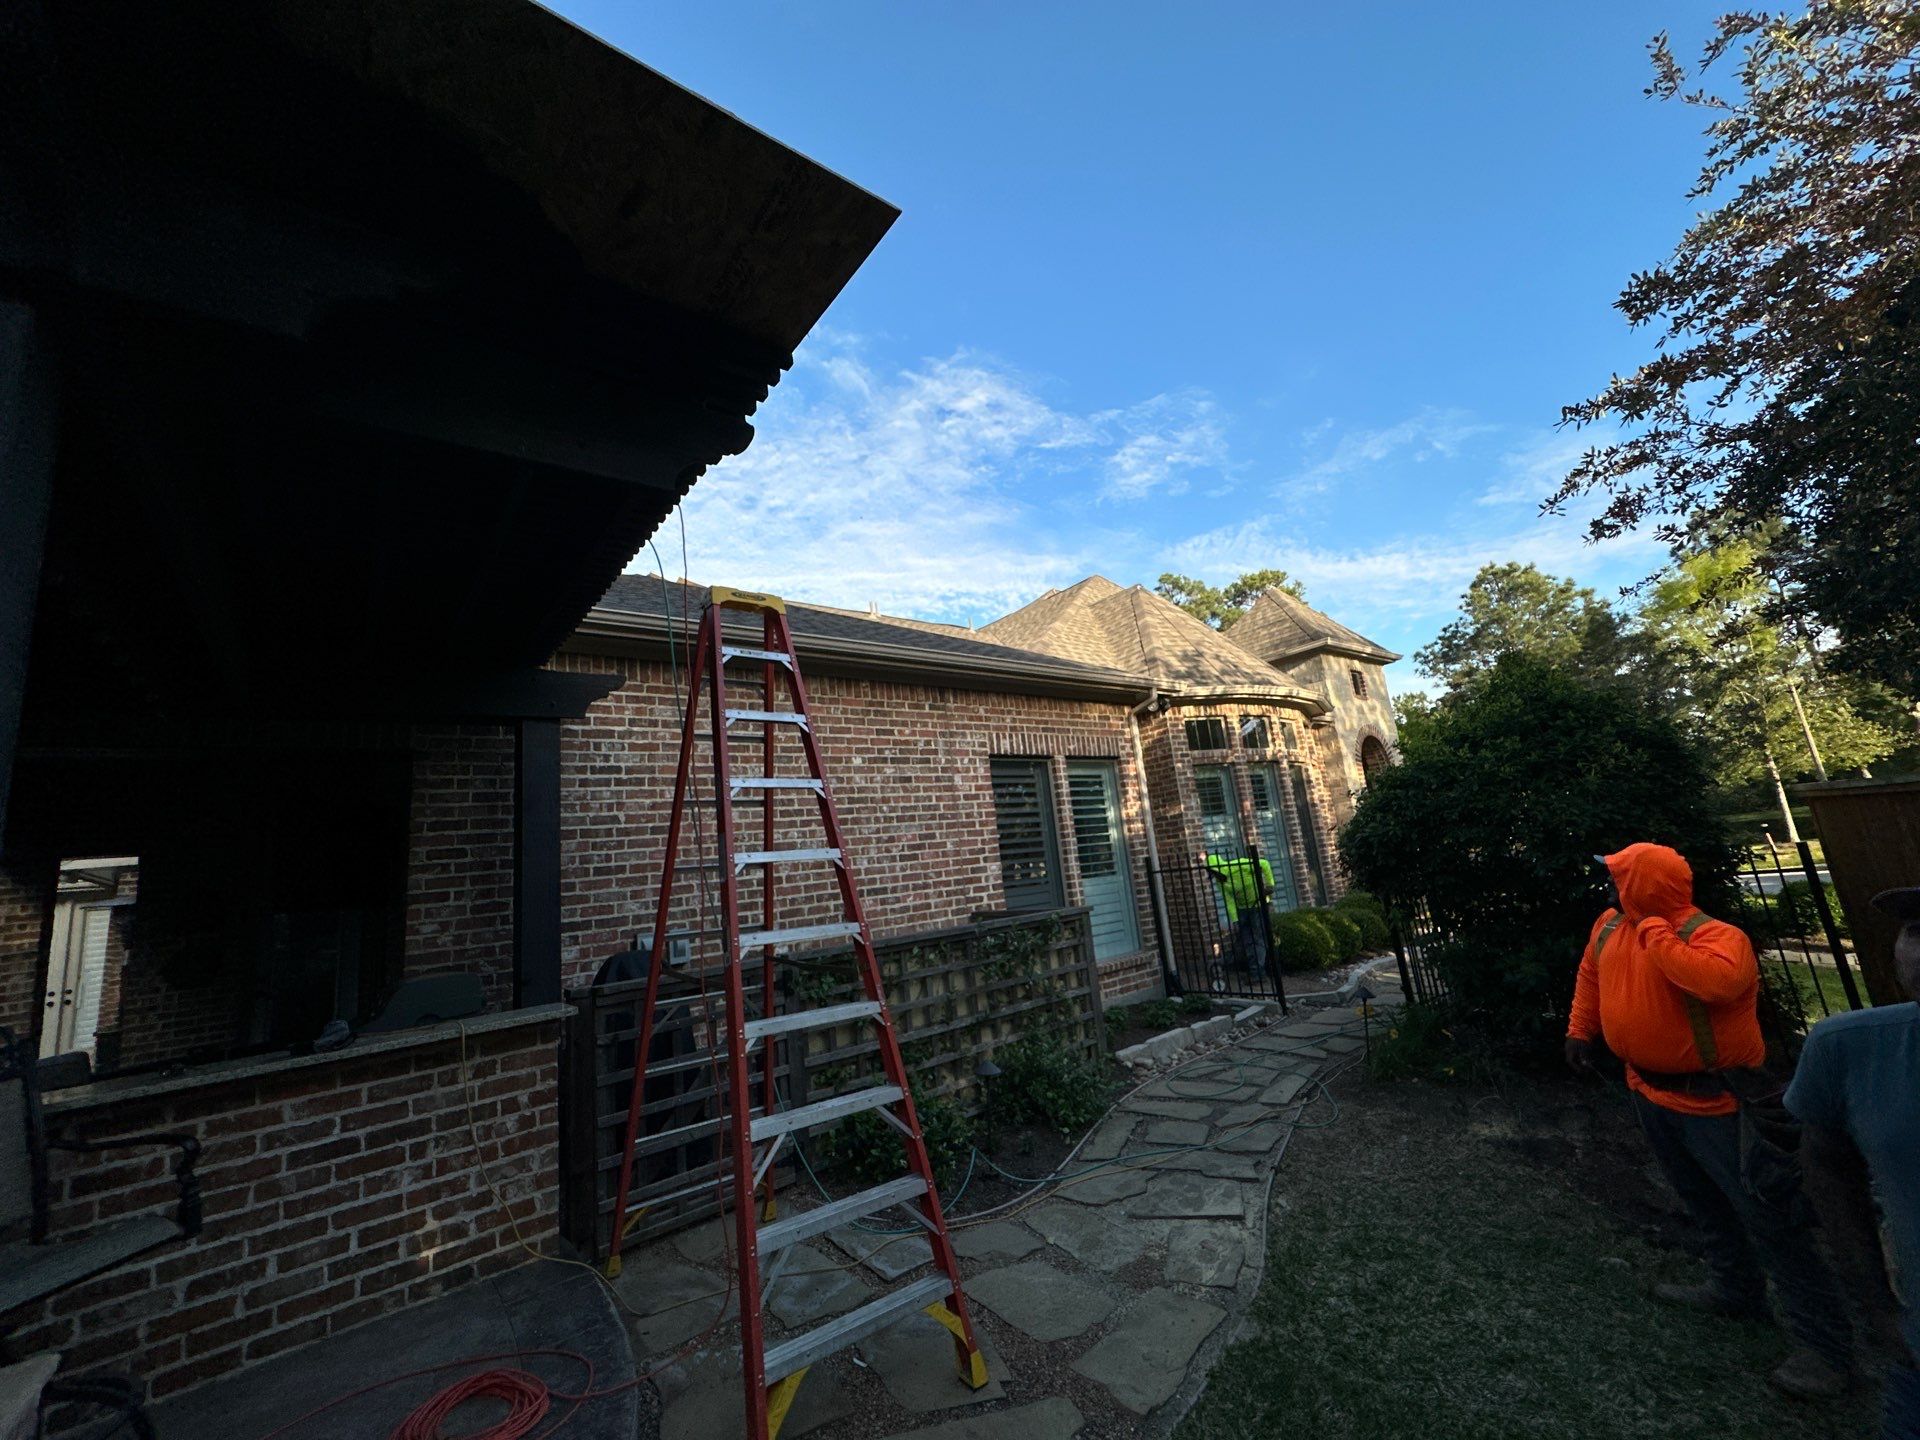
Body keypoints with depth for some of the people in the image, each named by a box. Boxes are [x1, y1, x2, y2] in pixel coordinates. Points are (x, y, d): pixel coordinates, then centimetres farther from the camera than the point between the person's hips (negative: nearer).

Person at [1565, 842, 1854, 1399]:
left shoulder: (1716, 936, -25)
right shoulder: (1610, 926, -3)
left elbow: (1718, 980, -46)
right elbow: (1591, 974, 13)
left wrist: (1654, 930, -35)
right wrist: (1581, 1029, 11)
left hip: (1714, 1101, -7)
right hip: (1650, 1091, 8)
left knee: (1768, 1218, 1)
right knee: (1704, 1202, 24)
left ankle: (1824, 1345, 16)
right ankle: (1734, 1290, 43)